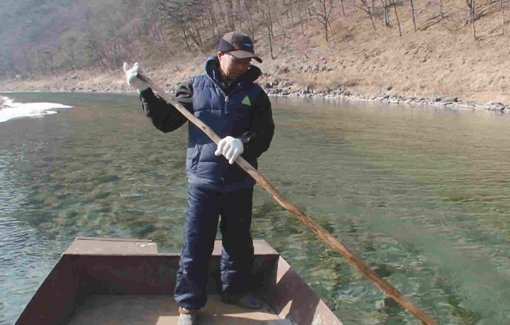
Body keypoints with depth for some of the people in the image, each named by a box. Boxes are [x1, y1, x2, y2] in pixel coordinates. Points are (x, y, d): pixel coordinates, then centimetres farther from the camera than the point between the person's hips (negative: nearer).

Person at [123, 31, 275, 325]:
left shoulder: (254, 93, 3)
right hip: (202, 182, -2)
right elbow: (167, 121, 5)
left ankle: (235, 290, 38)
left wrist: (243, 143, -28)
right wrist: (146, 92, -5)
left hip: (240, 183, 2)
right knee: (196, 245, 1)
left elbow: (265, 133, -8)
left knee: (239, 242, 16)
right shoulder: (196, 87, 3)